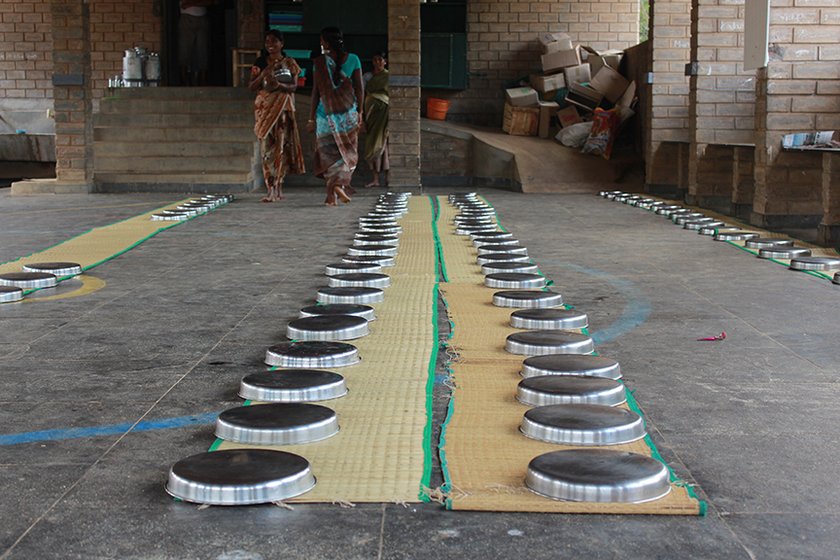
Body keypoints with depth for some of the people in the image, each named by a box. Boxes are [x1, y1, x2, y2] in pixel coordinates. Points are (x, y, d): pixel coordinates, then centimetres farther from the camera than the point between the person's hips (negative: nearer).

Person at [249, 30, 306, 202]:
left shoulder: (289, 63, 5)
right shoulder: (260, 63, 8)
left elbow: (294, 86, -2)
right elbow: (251, 87, 4)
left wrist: (279, 84, -20)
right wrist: (263, 74, -12)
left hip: (283, 107, -1)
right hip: (264, 107, 1)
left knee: (281, 146, -5)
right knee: (266, 146, -7)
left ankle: (277, 188, 0)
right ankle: (272, 189, -8)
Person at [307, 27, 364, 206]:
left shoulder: (319, 62, -3)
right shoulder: (353, 59, 0)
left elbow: (316, 92, -3)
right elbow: (359, 88, 2)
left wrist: (312, 117, 3)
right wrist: (360, 112, 11)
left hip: (325, 114, 0)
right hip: (348, 113, 1)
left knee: (328, 153, 6)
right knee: (348, 152, 9)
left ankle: (331, 195, 3)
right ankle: (340, 184, -12)